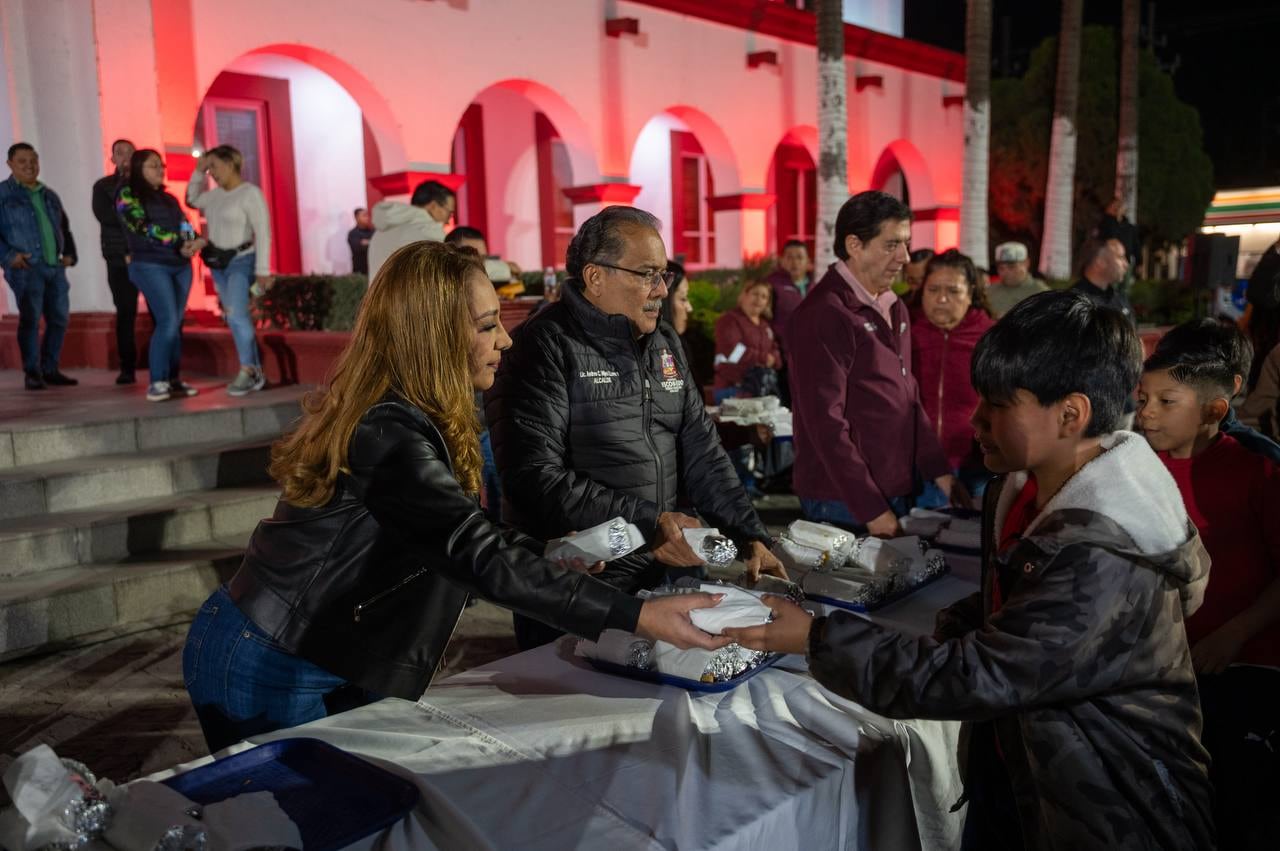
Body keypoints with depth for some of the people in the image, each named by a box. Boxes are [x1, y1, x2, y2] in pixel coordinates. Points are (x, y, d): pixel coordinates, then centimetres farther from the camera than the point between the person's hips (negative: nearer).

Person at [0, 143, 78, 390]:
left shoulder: (49, 196, 19)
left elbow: (64, 228, 25)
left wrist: (70, 254, 10)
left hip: (55, 266, 6)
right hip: (25, 267, -6)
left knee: (59, 318, 5)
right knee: (30, 319, -7)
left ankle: (50, 370, 16)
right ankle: (32, 374, 0)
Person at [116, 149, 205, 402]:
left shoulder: (168, 198, 20)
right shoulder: (127, 194, 1)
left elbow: (185, 226, 10)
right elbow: (144, 228, -11)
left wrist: (195, 241, -13)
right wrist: (179, 243, -17)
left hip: (181, 265, 6)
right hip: (150, 265, -6)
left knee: (176, 323, 4)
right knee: (168, 321, -16)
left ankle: (173, 379, 9)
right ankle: (157, 383, -12)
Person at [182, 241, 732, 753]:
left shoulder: (387, 413, 2)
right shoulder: (390, 435, -28)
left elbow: (453, 538, 9)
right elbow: (481, 556, -35)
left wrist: (552, 557, 1)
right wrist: (637, 616, -36)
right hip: (268, 676, -8)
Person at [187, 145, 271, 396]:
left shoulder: (250, 193, -11)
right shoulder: (216, 194, 11)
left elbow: (263, 232, -16)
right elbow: (192, 200, 30)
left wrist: (262, 271, -21)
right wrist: (198, 171, 16)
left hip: (242, 261, -8)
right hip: (218, 263, 8)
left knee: (237, 315, -20)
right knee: (236, 318, 7)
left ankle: (247, 372, -14)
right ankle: (255, 372, 11)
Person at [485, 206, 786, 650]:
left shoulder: (665, 343, 10)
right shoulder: (546, 346, -14)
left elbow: (701, 453, 13)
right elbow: (534, 477, -23)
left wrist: (752, 537, 3)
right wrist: (644, 523, -26)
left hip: (658, 573, 7)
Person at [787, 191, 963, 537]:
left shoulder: (894, 309, 12)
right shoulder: (825, 313, -16)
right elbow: (826, 422, -20)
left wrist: (939, 472, 11)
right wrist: (872, 510, -20)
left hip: (895, 493, 8)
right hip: (844, 505, -8)